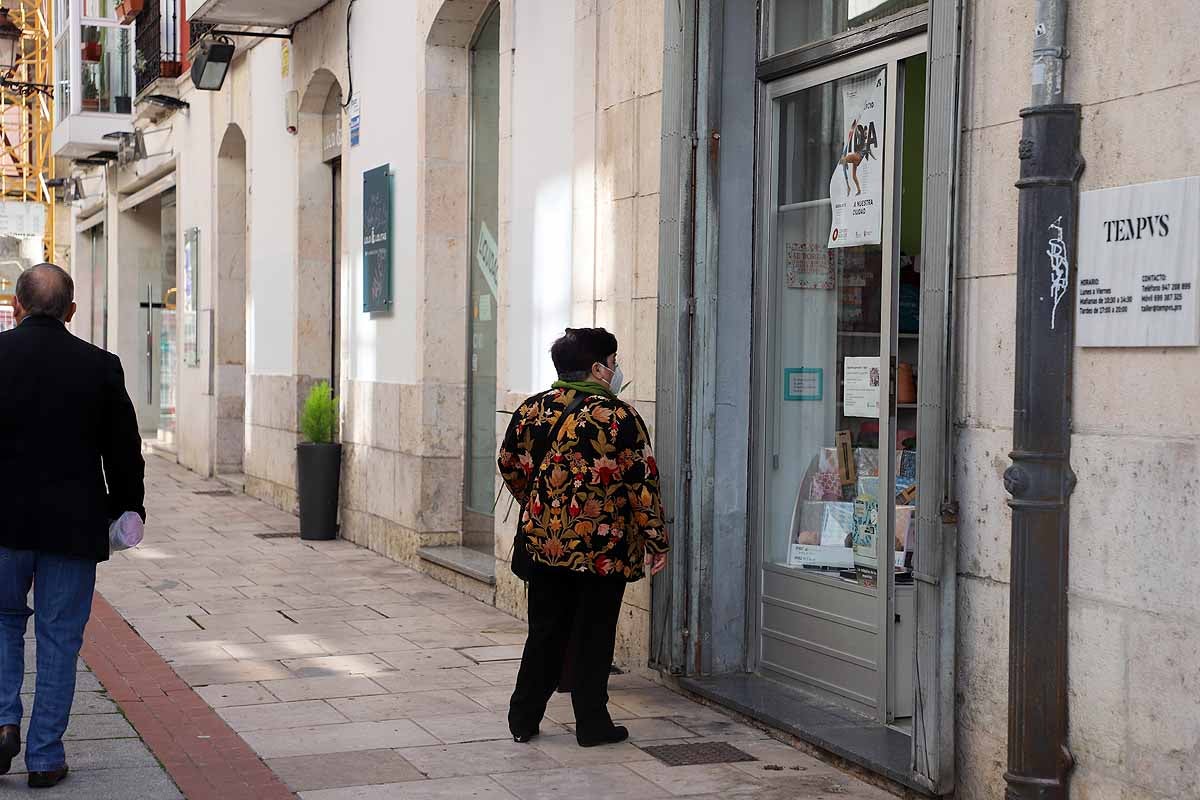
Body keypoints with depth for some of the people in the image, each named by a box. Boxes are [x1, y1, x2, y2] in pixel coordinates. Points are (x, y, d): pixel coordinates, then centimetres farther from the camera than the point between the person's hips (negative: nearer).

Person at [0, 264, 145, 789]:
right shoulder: (100, 366, -4)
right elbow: (125, 450, 2)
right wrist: (127, 509, 15)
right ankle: (45, 757, 12)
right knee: (59, 637, 8)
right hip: (74, 526, 0)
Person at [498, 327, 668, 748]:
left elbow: (510, 465, 14)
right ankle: (592, 723, 13)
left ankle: (523, 718, 19)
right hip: (603, 548, -4)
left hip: (543, 540, 4)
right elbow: (642, 482, -10)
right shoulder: (619, 416, -11)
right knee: (593, 634, 7)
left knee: (545, 631, 15)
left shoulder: (531, 410, 4)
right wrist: (655, 541, -3)